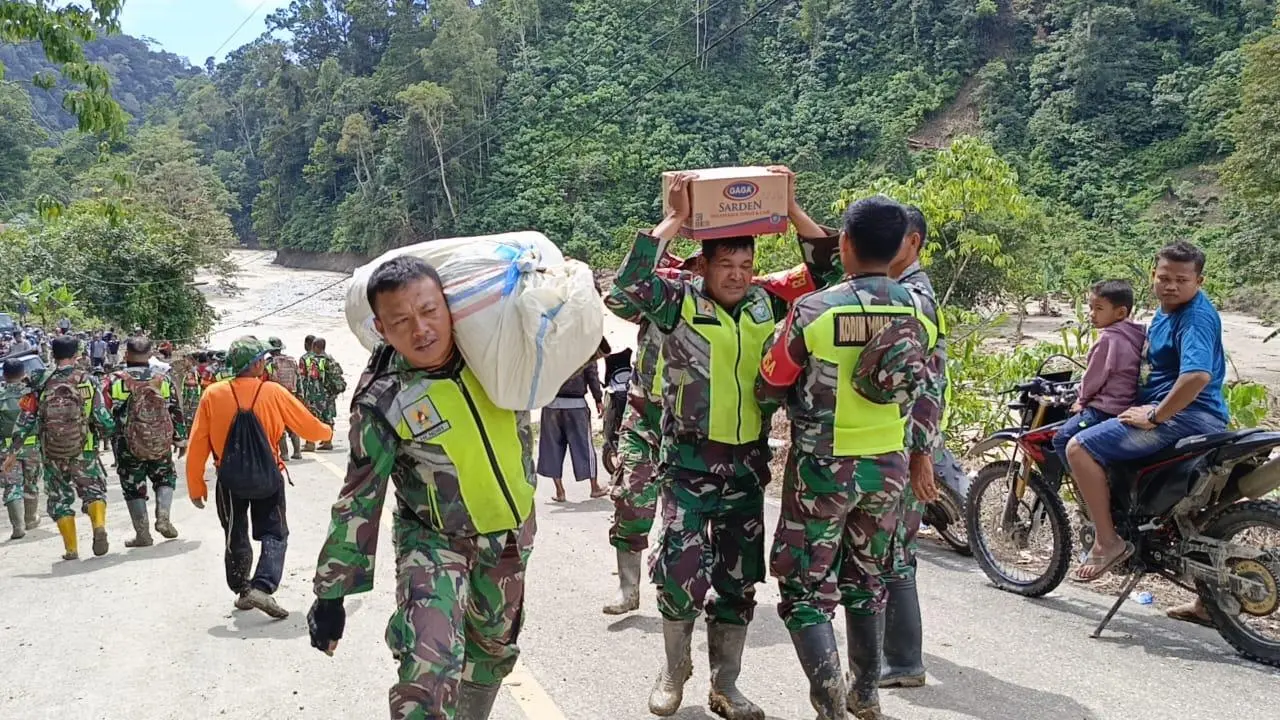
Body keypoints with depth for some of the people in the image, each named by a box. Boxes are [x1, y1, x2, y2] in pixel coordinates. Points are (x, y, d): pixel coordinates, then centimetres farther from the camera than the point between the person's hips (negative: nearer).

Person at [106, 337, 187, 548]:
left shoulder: (115, 381, -8)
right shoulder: (164, 380, -1)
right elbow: (176, 412, 6)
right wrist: (180, 438, 16)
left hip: (128, 447, -1)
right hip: (161, 445, 2)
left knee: (133, 488, 10)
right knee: (165, 478, 22)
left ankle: (142, 534, 10)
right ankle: (163, 517, 4)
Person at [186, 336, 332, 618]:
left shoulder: (213, 395, -7)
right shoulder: (274, 393, -9)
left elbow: (197, 445, -5)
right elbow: (308, 426, 2)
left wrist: (196, 487, 3)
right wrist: (327, 431, 25)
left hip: (229, 481, 2)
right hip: (267, 477, -2)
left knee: (236, 537, 18)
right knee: (274, 534, 7)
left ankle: (242, 590, 27)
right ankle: (262, 588, -10)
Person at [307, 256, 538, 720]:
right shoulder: (382, 401, -22)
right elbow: (358, 502, -14)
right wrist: (332, 592, -10)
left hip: (511, 531, 4)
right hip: (434, 541, -4)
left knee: (493, 649, 23)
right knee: (429, 665, -24)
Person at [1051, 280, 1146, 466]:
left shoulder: (1108, 338, -18)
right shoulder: (1135, 334, 9)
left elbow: (1094, 375, -13)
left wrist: (1082, 399, 4)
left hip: (1106, 408, -10)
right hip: (1128, 403, 10)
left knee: (1062, 439, -10)